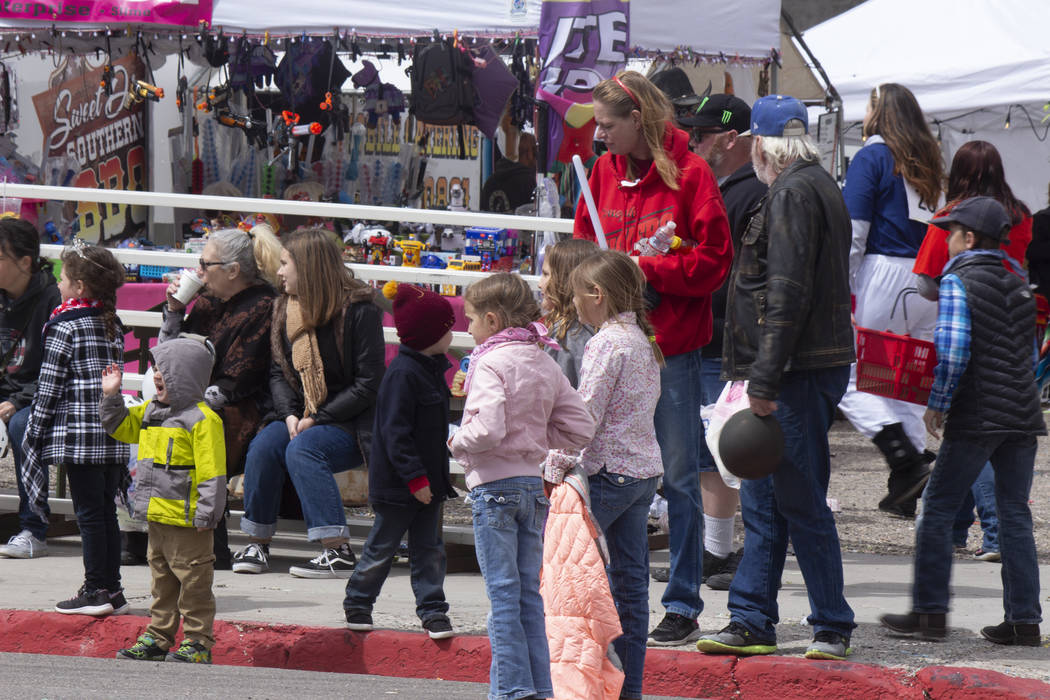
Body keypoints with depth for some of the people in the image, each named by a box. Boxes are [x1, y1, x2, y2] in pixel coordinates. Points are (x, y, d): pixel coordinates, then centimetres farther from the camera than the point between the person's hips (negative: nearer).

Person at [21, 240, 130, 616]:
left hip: (78, 434, -6)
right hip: (113, 433, 6)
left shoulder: (65, 327, -9)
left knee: (90, 512, -3)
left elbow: (49, 386, -8)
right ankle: (112, 589, 12)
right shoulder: (113, 324, 11)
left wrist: (35, 433, -1)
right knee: (106, 511, 10)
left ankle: (96, 590, -2)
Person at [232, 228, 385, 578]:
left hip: (352, 422, -6)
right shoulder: (286, 309, 9)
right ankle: (257, 544, -13)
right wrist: (290, 414, -9)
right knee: (264, 445, -23)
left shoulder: (358, 310, -12)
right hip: (304, 417, 6)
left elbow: (368, 384, -14)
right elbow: (278, 372, 11)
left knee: (302, 449, -32)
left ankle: (338, 552, -34)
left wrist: (317, 419, -19)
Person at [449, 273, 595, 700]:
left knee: (503, 592, -3)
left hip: (495, 484, -7)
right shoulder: (544, 364, 8)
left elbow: (488, 429, -26)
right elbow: (580, 429, 8)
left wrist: (458, 443, -8)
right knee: (528, 592, 12)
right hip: (534, 483, 7)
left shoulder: (491, 364, -14)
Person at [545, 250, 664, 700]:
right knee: (631, 579, 9)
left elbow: (587, 413, -18)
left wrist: (557, 464, -14)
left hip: (607, 470, -9)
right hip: (644, 469, 9)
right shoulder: (642, 340, 14)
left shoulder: (607, 343, -13)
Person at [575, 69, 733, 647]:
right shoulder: (604, 171, 10)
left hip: (673, 344, -5)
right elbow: (583, 246, 16)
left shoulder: (689, 174, -7)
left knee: (677, 477, 0)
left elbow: (712, 260, -9)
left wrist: (646, 271, -16)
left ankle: (683, 606, 6)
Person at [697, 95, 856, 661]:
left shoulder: (794, 194, -13)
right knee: (762, 500, 12)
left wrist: (766, 381, -21)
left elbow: (787, 295, -20)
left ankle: (832, 628, 1)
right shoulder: (818, 186, 19)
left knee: (800, 502, -5)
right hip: (815, 363, 10)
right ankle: (751, 623, 16)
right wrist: (763, 378, 21)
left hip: (800, 372, -10)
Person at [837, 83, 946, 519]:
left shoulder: (871, 158, -5)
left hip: (884, 272, -7)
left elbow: (853, 233, -10)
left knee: (852, 379, -2)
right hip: (928, 283, 7)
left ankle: (906, 461, -19)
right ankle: (905, 493, 10)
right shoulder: (928, 162, 14)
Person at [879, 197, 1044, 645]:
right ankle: (1024, 620, 4)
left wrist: (937, 405, -7)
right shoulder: (1017, 283, 14)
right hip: (1023, 415, 7)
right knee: (1015, 515, 8)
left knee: (938, 510, 2)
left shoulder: (958, 281, -8)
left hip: (976, 418, -7)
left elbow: (953, 352, -16)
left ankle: (930, 612, 2)